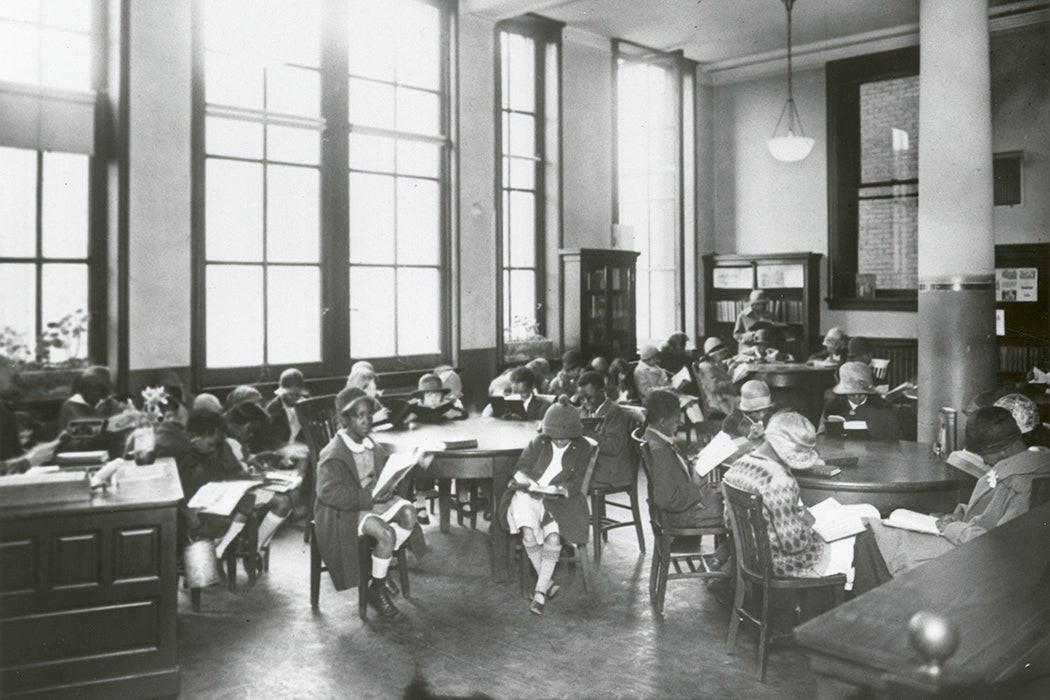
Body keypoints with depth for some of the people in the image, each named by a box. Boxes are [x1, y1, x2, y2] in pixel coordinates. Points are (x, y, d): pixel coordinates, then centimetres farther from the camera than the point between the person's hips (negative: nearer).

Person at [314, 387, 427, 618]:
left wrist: (385, 488, -7)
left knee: (408, 512, -18)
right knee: (386, 533, -28)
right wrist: (367, 497, -26)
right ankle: (376, 590, -6)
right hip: (345, 512, -7)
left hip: (373, 499, 7)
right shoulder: (332, 455, -16)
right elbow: (328, 492, -22)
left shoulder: (373, 447, 7)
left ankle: (381, 569, -1)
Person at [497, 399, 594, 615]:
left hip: (559, 500, -1)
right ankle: (547, 583, -10)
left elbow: (576, 483, -1)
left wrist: (557, 489, -21)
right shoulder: (539, 443, 6)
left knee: (553, 535, -28)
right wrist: (533, 485, -15)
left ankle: (540, 591, -18)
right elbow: (520, 469, 5)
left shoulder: (582, 448, 3)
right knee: (528, 533, -26)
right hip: (529, 495, 1)